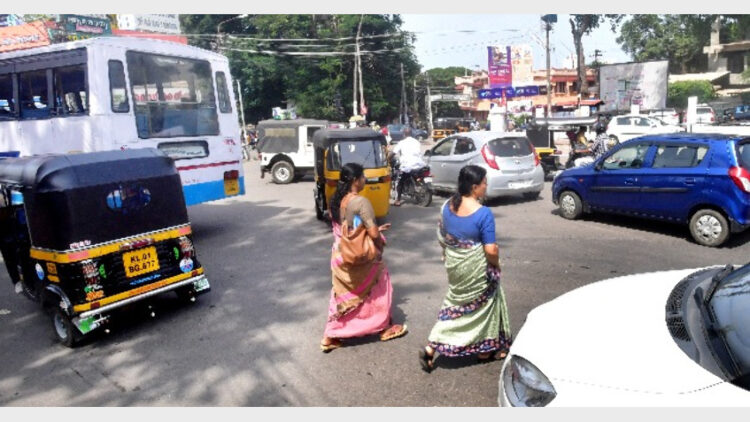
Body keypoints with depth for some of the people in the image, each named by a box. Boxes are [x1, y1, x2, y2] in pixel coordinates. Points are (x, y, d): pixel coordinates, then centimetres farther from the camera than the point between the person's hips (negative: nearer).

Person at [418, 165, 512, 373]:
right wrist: (496, 265, -2)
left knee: (455, 305, 18)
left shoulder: (447, 206, -3)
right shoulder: (483, 213, -22)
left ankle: (430, 348, 12)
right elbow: (490, 249, -20)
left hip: (454, 265, 6)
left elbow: (441, 237, 6)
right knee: (482, 305, 15)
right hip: (476, 268, -6)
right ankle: (485, 350, 32)